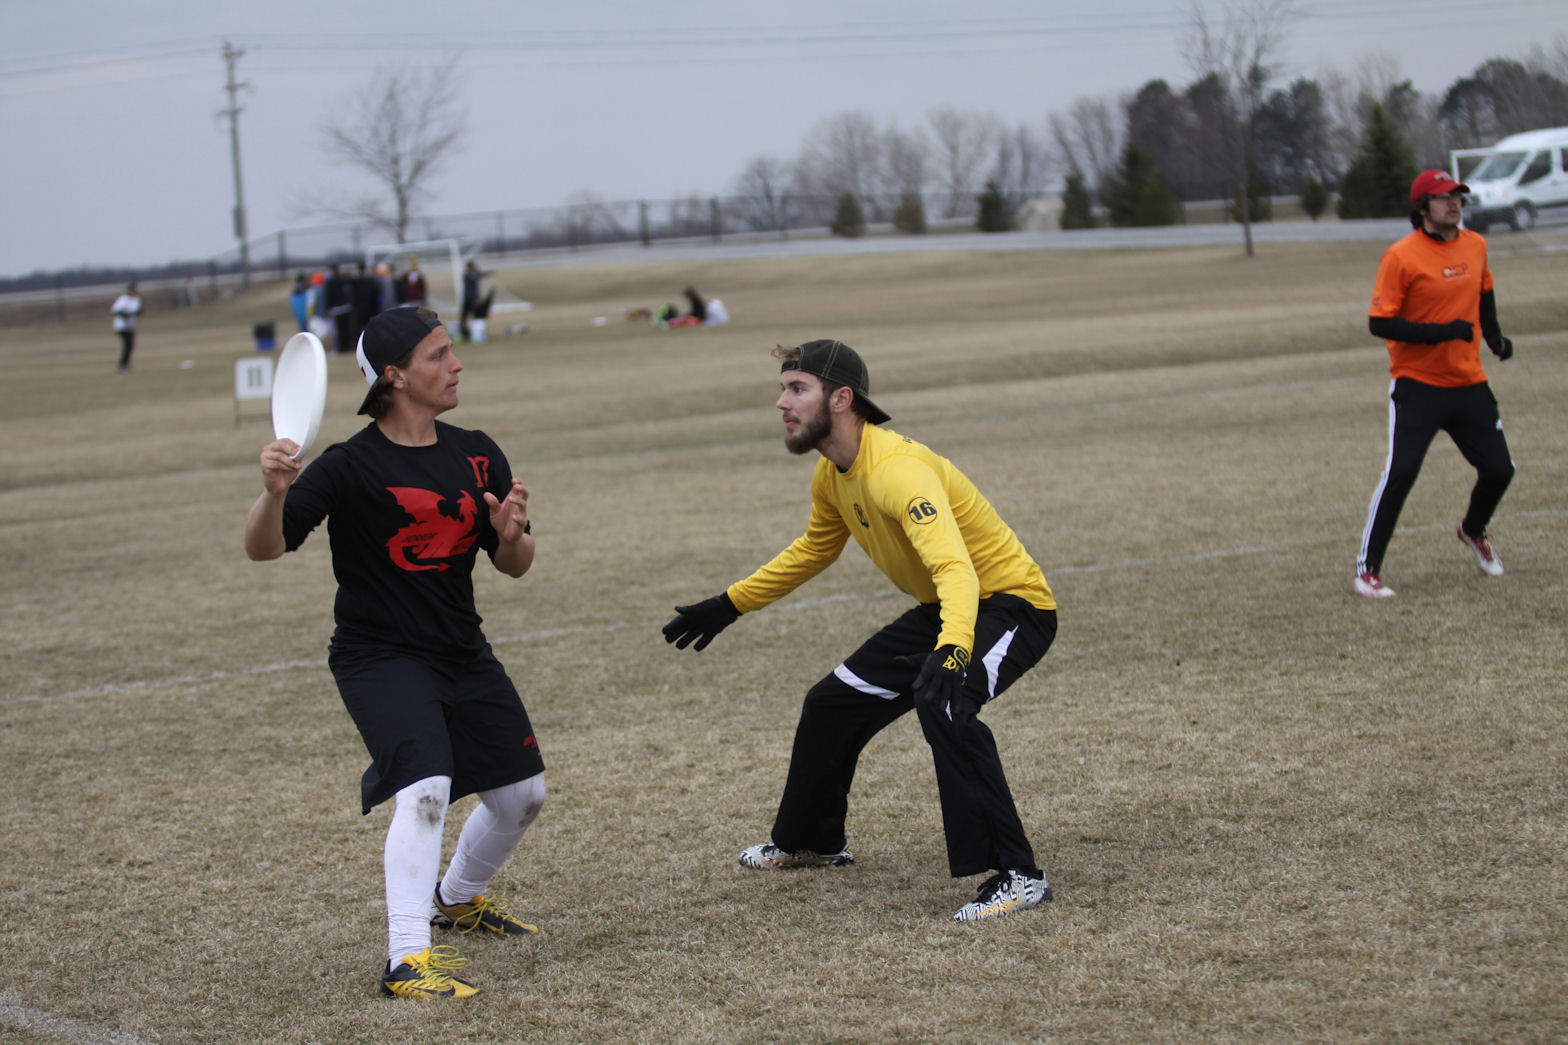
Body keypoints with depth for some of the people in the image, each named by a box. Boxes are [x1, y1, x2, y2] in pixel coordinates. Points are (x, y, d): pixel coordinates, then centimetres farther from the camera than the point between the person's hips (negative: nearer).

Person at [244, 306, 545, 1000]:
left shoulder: (476, 456, 3)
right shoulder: (351, 466, -16)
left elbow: (514, 566, 7)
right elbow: (264, 548, -20)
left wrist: (513, 535, -16)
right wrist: (274, 493, -41)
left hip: (463, 654, 7)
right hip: (379, 656, -7)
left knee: (522, 793, 15)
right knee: (426, 788, -27)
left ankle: (457, 897, 43)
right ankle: (407, 959, -25)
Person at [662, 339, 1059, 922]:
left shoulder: (897, 469, -30)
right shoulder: (831, 476, 1)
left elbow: (955, 568, -44)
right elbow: (814, 550, 22)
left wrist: (950, 650, -61)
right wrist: (728, 606, 23)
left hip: (1010, 602, -10)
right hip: (941, 611, 10)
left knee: (941, 699, -36)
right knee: (833, 703, 14)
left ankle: (1015, 874, -32)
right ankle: (811, 841, 40)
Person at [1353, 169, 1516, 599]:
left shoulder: (1475, 246, 7)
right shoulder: (1401, 256, -13)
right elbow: (1379, 322, -16)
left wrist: (1493, 334, 11)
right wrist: (1440, 333, -24)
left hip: (1469, 382, 6)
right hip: (1417, 385, -6)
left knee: (1498, 469, 6)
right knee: (1401, 472, -16)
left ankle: (1474, 531, 38)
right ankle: (1367, 570, -8)